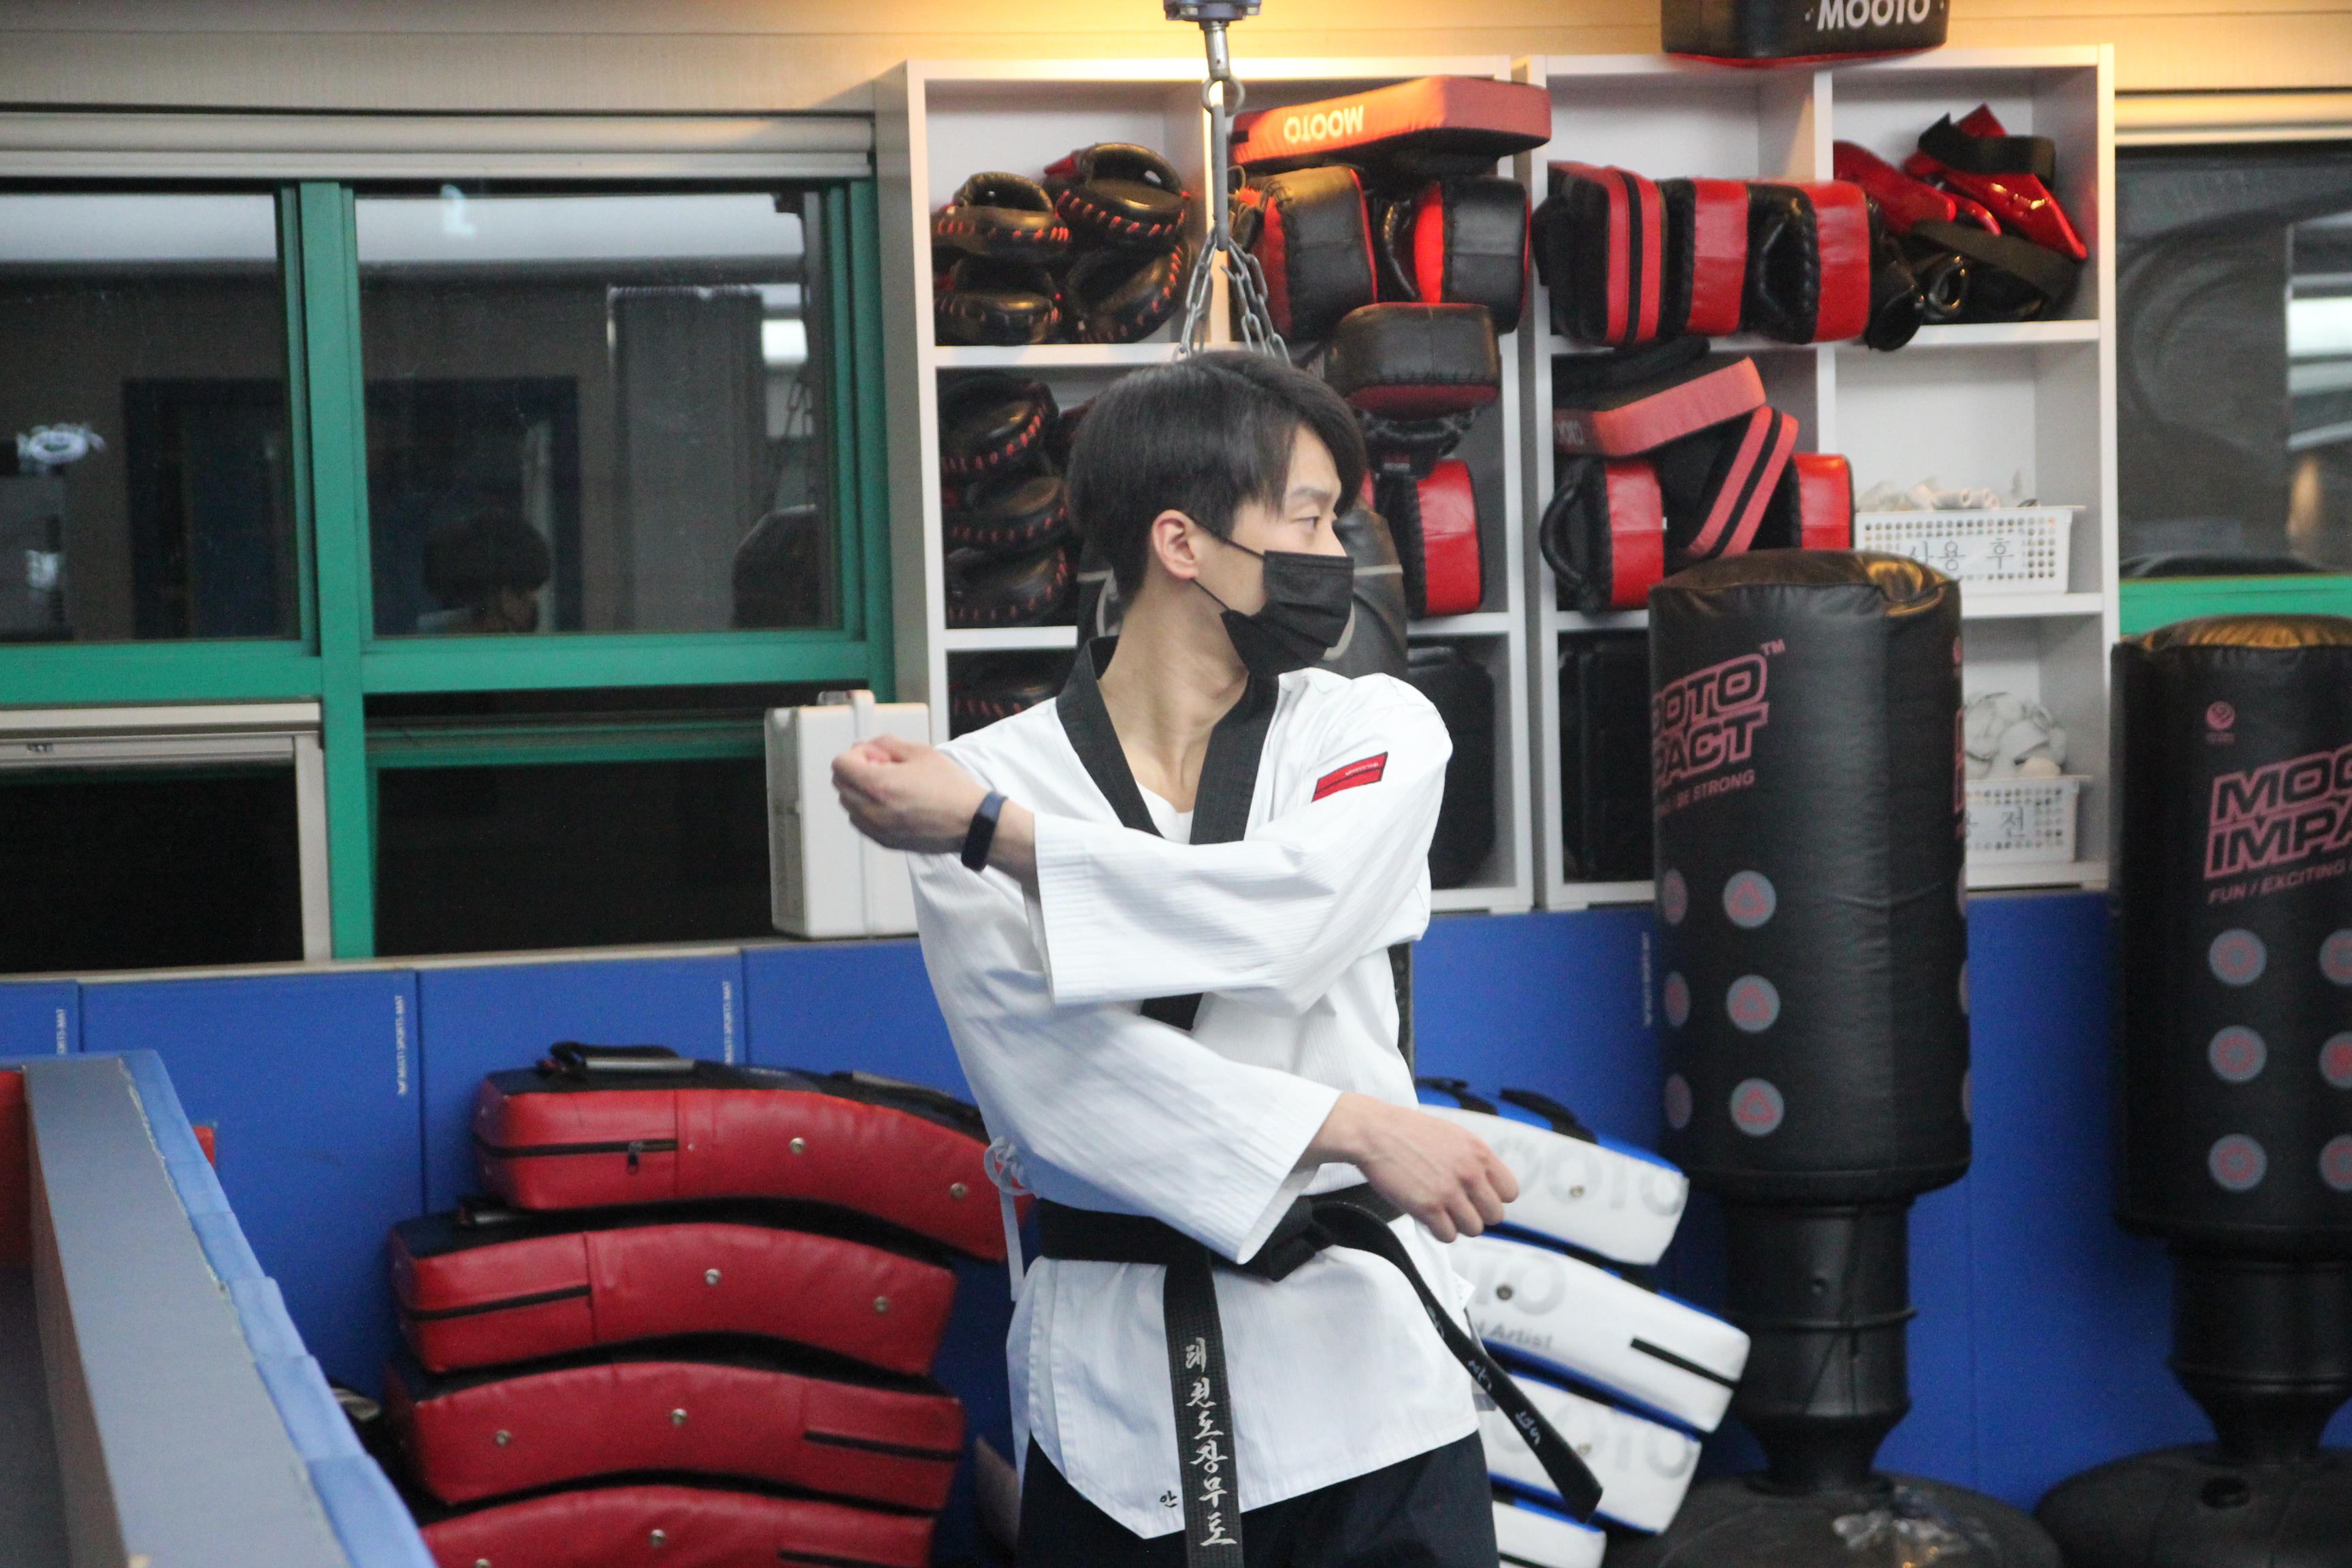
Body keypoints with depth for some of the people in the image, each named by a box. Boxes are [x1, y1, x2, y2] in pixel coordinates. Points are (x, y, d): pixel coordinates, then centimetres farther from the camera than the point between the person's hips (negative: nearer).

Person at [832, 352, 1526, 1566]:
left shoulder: (1376, 734, 2)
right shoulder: (990, 778, -1)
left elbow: (1292, 917, -19)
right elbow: (1048, 1067, -14)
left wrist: (995, 835, -19)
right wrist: (1351, 1128, -21)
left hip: (1355, 1345, 1)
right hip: (1114, 1372, 0)